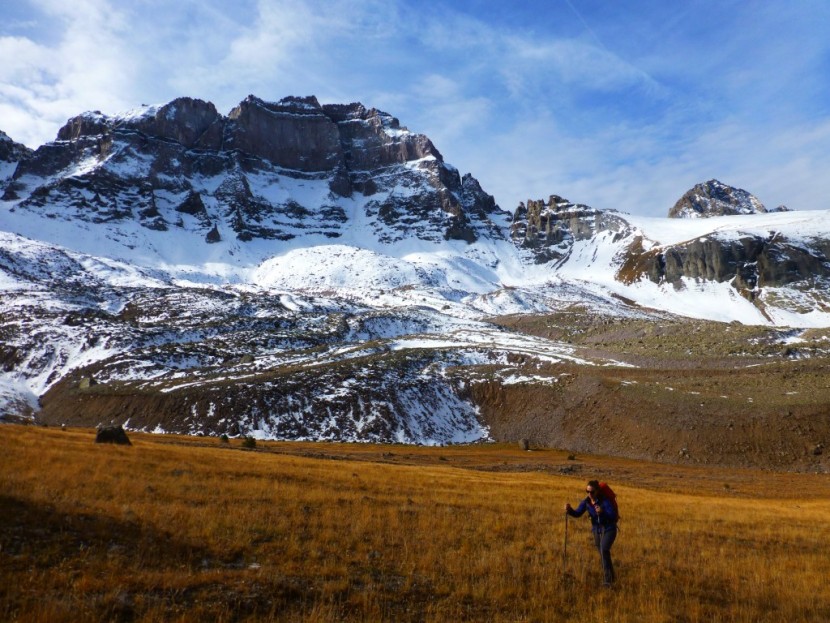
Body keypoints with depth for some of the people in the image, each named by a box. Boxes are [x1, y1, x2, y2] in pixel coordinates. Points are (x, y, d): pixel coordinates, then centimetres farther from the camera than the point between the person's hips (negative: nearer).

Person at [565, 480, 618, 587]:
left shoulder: (605, 501, -26)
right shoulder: (586, 501, -11)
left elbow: (613, 516, -32)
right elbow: (578, 513, -11)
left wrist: (602, 512, -50)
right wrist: (569, 510, -32)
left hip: (609, 529, -6)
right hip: (597, 530, 6)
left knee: (604, 550, -26)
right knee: (603, 554, 15)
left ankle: (608, 580, -18)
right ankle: (612, 577, 39)